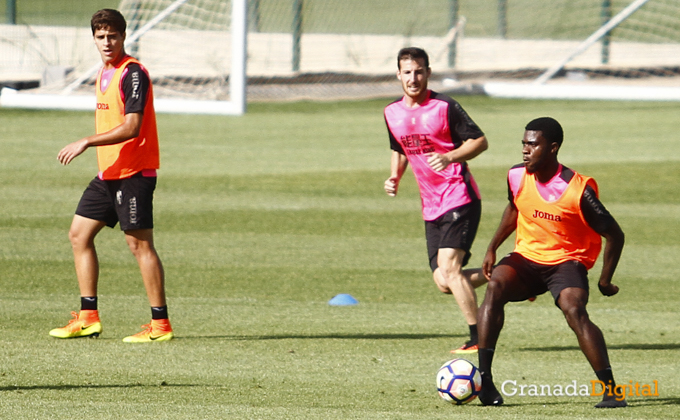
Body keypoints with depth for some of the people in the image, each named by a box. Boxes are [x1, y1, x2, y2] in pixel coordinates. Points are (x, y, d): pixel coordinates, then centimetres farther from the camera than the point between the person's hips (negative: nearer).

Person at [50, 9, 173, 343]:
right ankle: (88, 318, 12)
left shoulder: (133, 74, -14)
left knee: (139, 243, -8)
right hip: (107, 173, 10)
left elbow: (131, 127, -23)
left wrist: (86, 143, -24)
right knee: (79, 235, 9)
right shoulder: (104, 73, 15)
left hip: (133, 173, -10)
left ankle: (160, 324, -4)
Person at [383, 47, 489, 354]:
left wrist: (449, 158, -24)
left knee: (448, 266, -21)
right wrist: (394, 178, 8)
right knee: (443, 282, 0)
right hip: (431, 206, 7)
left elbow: (480, 141, -8)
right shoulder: (392, 113, 9)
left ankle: (478, 338, -14)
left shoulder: (444, 107, -10)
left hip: (459, 198, -7)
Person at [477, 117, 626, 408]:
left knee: (574, 311, -30)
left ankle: (611, 391, -24)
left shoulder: (578, 190, -21)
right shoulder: (517, 177, -6)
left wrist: (605, 281, -7)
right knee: (495, 287, -26)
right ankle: (484, 379, -28)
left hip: (566, 261, -4)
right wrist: (492, 248, 12)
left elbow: (614, 236, -11)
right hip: (526, 257, 4)